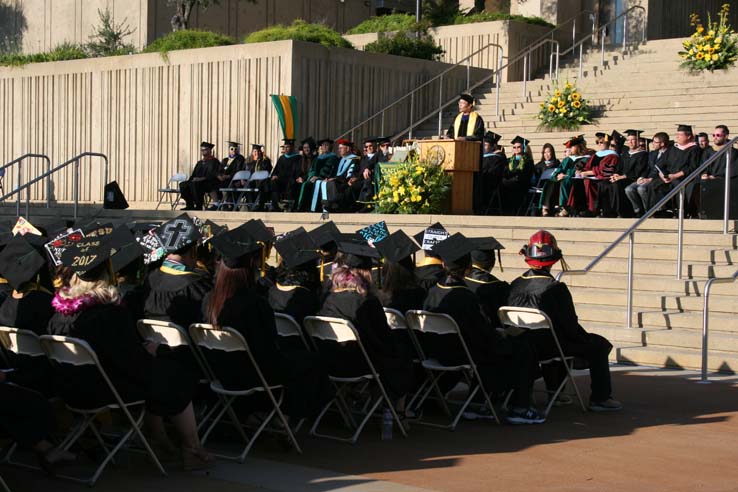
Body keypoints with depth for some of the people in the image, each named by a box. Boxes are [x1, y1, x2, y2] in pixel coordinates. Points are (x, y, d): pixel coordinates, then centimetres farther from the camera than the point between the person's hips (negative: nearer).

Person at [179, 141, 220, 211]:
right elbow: (194, 174, 22)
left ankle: (198, 206, -31)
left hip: (210, 184, -8)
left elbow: (212, 175, -12)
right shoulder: (200, 163, 25)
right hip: (198, 182, 8)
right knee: (183, 185, -16)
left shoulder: (214, 161, 1)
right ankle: (190, 205, -15)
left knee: (194, 184, -37)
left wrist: (201, 179, -24)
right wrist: (192, 179, -2)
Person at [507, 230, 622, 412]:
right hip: (548, 349, -6)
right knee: (599, 345, 10)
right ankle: (600, 398, 10)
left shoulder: (514, 285, -4)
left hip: (522, 348, 6)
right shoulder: (556, 288, -21)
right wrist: (587, 338, 5)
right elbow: (570, 326, -15)